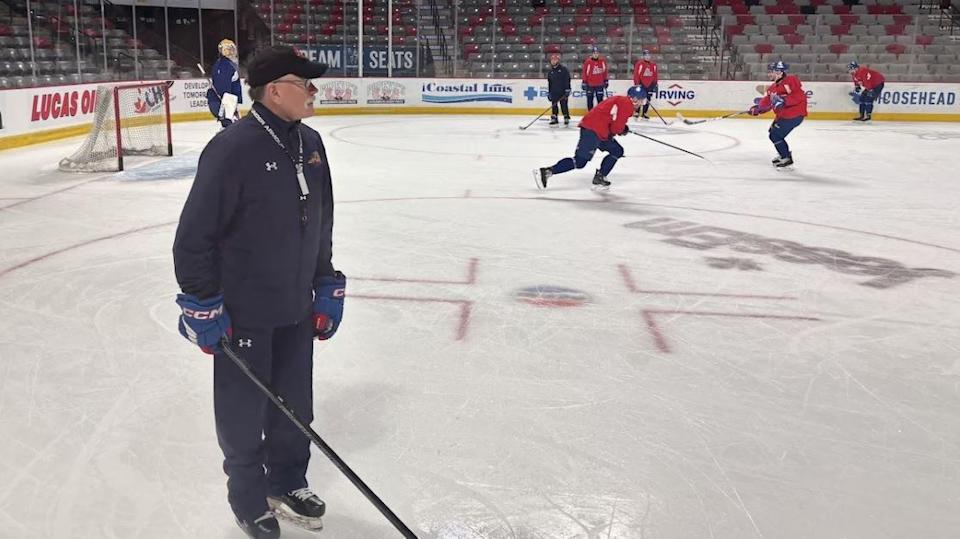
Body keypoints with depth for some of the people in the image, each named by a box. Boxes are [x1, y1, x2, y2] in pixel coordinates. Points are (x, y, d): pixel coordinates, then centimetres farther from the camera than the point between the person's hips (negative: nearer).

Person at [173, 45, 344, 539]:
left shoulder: (310, 143, 3)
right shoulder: (233, 149, -21)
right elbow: (194, 234, -17)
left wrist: (326, 286, 13)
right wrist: (202, 306, -15)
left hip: (297, 308, 7)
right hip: (243, 313, -7)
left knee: (294, 406, 19)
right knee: (244, 412, 11)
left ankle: (288, 484, 40)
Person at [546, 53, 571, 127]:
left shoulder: (563, 69, -4)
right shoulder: (550, 72, 14)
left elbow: (567, 80, -9)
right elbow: (549, 83, 19)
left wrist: (567, 90, -15)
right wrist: (548, 93, 15)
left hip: (562, 92, -5)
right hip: (554, 92, 5)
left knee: (564, 105, -4)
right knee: (554, 106, 4)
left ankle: (566, 119, 5)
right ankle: (554, 119, 10)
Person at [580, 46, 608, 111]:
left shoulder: (603, 61, 1)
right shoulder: (587, 62, -8)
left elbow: (605, 72, 10)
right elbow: (584, 73, -4)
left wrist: (606, 81, 12)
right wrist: (584, 82, -5)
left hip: (600, 84, 2)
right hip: (590, 84, -2)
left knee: (600, 100, 4)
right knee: (590, 100, 6)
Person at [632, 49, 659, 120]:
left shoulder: (653, 64, 8)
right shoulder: (640, 63, -9)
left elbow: (655, 75, 14)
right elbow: (636, 74, -10)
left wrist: (655, 84, 11)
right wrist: (637, 84, -14)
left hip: (650, 84, 5)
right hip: (641, 84, -5)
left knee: (648, 100, 7)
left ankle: (644, 113, 17)